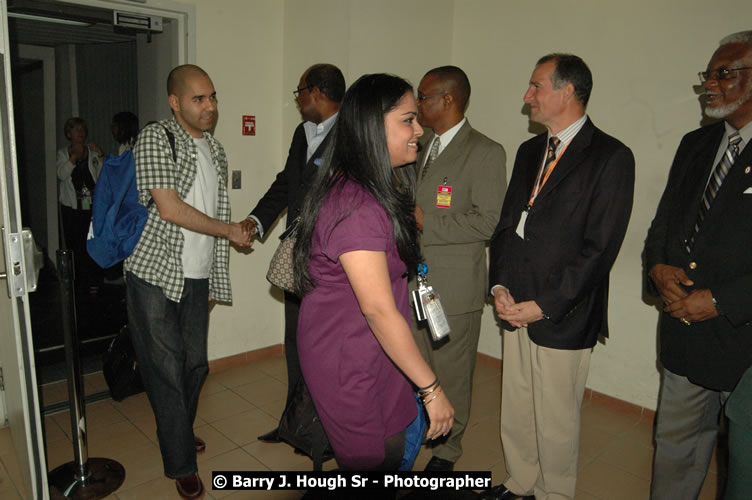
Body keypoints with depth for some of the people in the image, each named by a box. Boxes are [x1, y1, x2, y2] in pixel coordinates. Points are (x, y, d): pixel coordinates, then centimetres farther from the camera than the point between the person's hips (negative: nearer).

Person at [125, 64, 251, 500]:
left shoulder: (215, 149, 13)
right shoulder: (156, 139, -9)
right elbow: (169, 209, -17)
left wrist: (214, 278, 13)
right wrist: (230, 230, -9)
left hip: (198, 276, 6)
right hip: (156, 273, -6)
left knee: (196, 363, 13)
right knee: (166, 367, 1)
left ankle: (180, 432, 38)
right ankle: (182, 463, 15)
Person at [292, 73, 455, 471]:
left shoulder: (364, 192, 8)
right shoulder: (356, 207, -26)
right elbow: (379, 309, -27)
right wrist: (431, 389, -21)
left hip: (371, 357, 10)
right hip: (349, 365, -10)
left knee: (393, 454, 20)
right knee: (372, 463, 8)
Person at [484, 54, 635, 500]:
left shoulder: (611, 157, -9)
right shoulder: (529, 151, 13)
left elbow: (599, 246, -15)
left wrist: (545, 305, -16)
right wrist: (500, 285, -2)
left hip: (563, 317, -6)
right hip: (516, 308, 6)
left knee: (556, 421, 9)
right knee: (516, 411, 18)